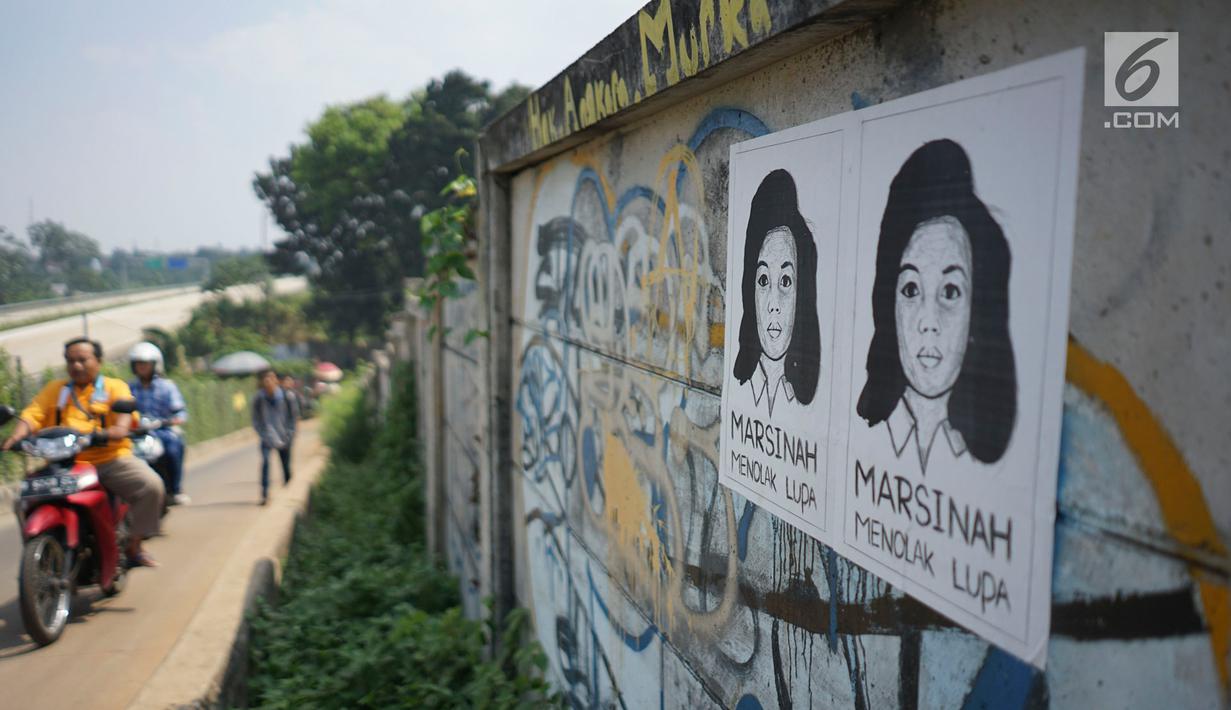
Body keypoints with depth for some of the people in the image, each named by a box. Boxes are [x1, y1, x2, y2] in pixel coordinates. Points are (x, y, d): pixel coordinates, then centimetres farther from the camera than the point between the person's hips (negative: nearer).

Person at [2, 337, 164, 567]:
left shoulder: (114, 386, 11)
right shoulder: (55, 389, 19)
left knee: (151, 485, -24)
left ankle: (135, 545, -8)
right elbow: (32, 414, 6)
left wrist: (119, 429, -30)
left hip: (111, 459, -2)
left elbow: (124, 410, -8)